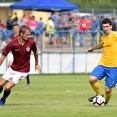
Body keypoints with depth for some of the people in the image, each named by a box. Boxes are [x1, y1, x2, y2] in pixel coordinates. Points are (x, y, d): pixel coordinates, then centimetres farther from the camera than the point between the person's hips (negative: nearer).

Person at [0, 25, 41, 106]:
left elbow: (35, 52, 7)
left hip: (23, 71, -2)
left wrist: (36, 64, 16)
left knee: (7, 87, -12)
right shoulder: (12, 44, -18)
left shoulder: (31, 43, -15)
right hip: (12, 69, 2)